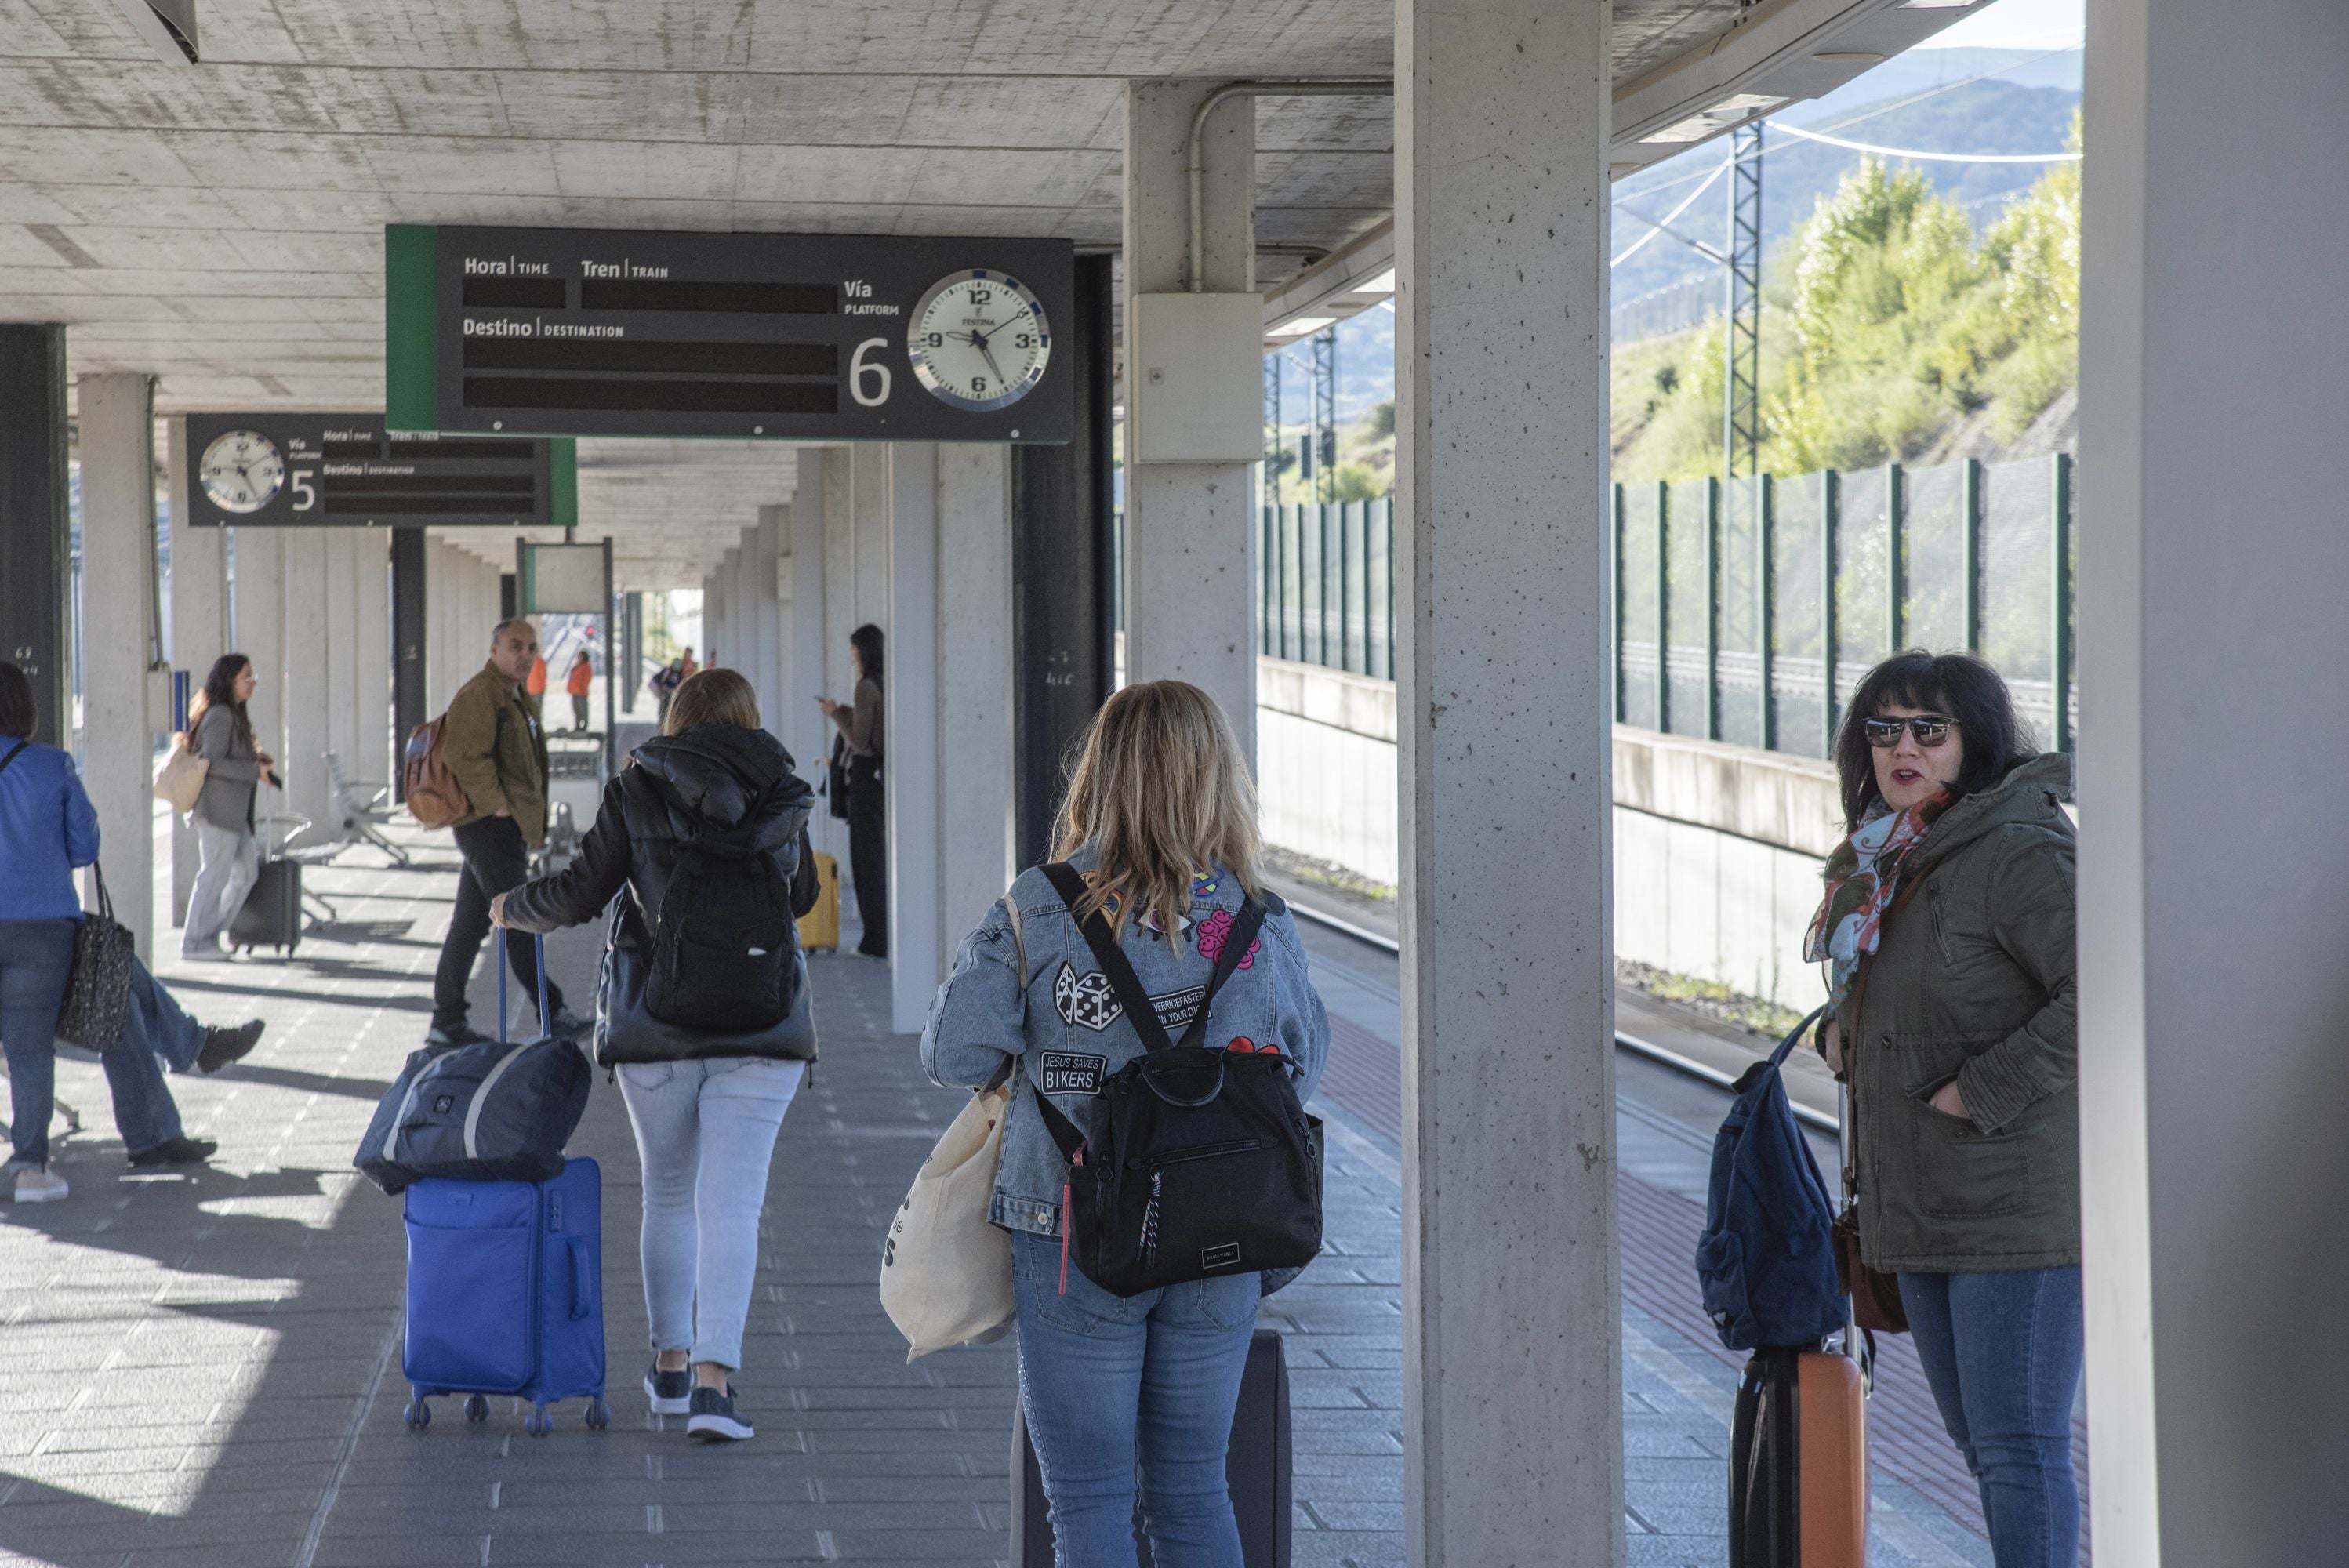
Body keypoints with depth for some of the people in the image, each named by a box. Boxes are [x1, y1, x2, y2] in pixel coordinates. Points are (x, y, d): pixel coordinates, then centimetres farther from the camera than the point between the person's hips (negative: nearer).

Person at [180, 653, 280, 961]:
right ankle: (195, 943, 4)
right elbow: (212, 762, -21)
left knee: (247, 871, 12)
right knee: (214, 875, -4)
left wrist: (256, 758, 7)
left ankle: (206, 934, 17)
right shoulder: (220, 716, -14)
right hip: (218, 806, -10)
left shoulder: (234, 716, 17)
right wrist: (256, 771, -19)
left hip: (234, 810, 10)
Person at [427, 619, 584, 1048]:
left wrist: (532, 822, 19)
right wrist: (496, 804, -20)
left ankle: (446, 1022, 15)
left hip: (509, 827, 10)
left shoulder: (520, 700, 20)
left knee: (469, 925, 11)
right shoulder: (480, 695, -13)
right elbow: (465, 755, -22)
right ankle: (552, 1015, -4)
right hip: (491, 826, -10)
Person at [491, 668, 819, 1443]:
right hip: (759, 1031, 0)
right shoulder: (781, 798, 2)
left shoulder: (637, 791, -3)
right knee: (730, 1204, -3)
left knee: (668, 1195, 17)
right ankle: (714, 1379, -14)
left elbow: (581, 892, -5)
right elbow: (802, 894, 17)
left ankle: (671, 1364, 25)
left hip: (653, 1032, 0)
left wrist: (513, 907, 14)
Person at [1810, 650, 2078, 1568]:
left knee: (2019, 1448, -7)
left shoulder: (2019, 848, -16)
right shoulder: (1889, 857, 14)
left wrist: (1983, 1090, -23)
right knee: (1978, 1440, 18)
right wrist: (1844, 1028, 12)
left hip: (2019, 1206, -10)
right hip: (1924, 1208, 10)